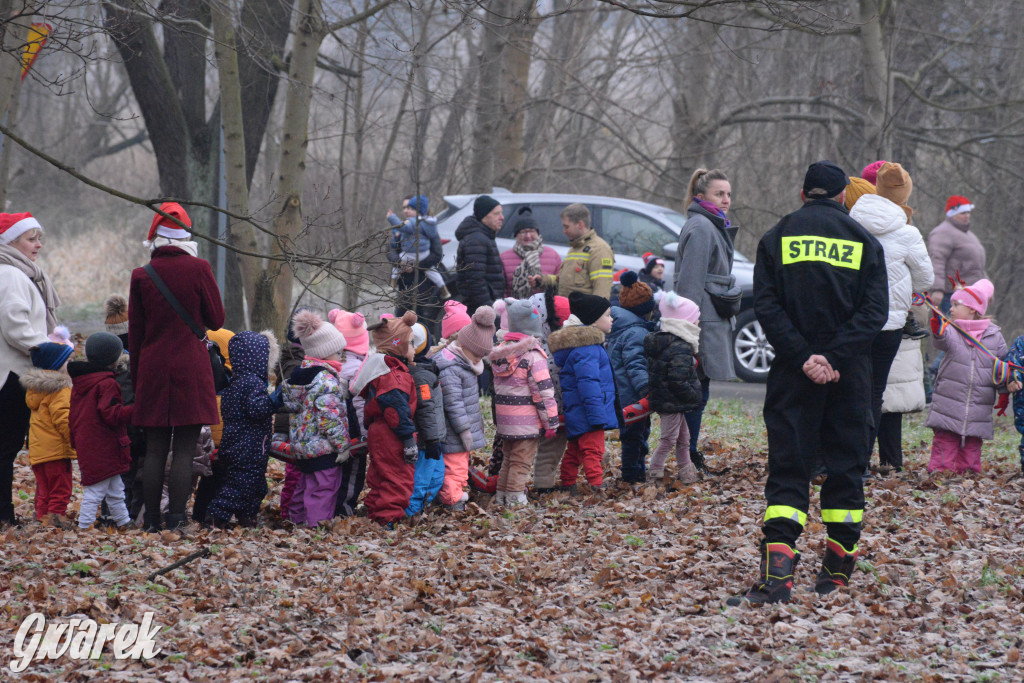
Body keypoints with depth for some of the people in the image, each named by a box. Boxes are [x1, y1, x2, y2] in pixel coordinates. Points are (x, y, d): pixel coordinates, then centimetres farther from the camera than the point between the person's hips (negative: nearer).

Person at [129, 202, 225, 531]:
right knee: (185, 449, -3)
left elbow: (135, 334, 7)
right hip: (191, 369, -2)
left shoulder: (141, 275, 2)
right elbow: (216, 320, 2)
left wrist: (137, 377, 15)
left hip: (152, 370, 2)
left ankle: (153, 522, 4)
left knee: (154, 449, 6)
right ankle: (176, 519, -9)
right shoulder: (198, 269, -6)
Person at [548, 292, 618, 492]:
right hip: (586, 413, -11)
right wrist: (597, 415, -27)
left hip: (575, 414, 11)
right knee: (593, 450, -12)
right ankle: (597, 486, -15)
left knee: (575, 450, 18)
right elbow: (588, 383, -25)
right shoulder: (587, 348, -18)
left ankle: (567, 484, 26)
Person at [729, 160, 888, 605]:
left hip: (792, 373, 0)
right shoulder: (864, 242, 7)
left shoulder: (777, 238, 7)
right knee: (845, 467, 12)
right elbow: (875, 310, -5)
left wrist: (802, 357, -10)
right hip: (850, 376, 0)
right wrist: (835, 358, -11)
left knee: (788, 469, -2)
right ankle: (838, 570, 14)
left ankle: (776, 572, -18)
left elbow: (765, 305, -4)